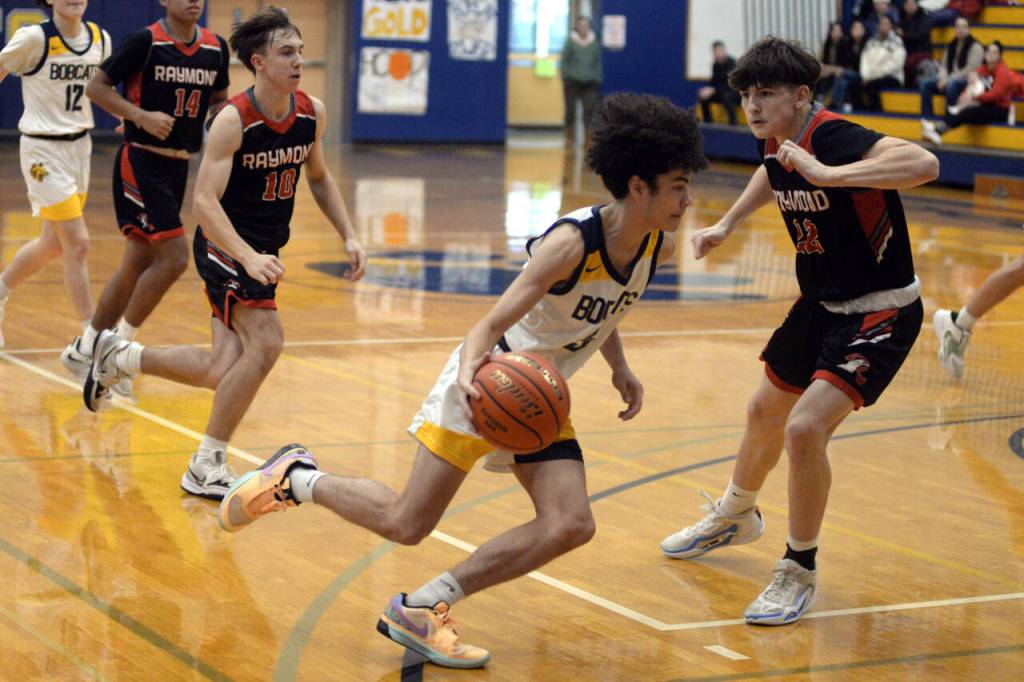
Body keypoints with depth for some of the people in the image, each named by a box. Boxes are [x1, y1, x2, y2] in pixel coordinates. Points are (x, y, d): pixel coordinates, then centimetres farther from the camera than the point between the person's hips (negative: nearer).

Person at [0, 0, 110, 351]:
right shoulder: (35, 38, -16)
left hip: (80, 147, 7)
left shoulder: (100, 39, 2)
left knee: (53, 244, 16)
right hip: (43, 150, -7)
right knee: (78, 244, -9)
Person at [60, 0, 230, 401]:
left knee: (138, 264, 12)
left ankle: (84, 350, 25)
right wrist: (142, 116, -20)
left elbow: (219, 99, 20)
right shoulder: (145, 42, -12)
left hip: (178, 165, 7)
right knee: (174, 256, -16)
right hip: (141, 161, -7)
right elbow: (96, 87, -8)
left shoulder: (216, 48, 5)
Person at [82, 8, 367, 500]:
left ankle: (119, 356, 29)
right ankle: (206, 467, -8)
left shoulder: (312, 114, -1)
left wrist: (349, 236, 5)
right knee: (265, 343, -21)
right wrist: (249, 257, -38)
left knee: (223, 373, 4)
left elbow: (318, 178, 17)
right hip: (225, 245, -7)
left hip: (262, 250, 7)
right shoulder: (234, 121, -21)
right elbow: (204, 202, -25)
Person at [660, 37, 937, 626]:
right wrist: (728, 224, 21)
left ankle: (800, 572, -1)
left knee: (805, 428, -21)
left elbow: (925, 163, -47)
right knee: (766, 411, 24)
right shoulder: (776, 142, -3)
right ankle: (736, 516, 53)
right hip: (821, 304, 9)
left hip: (880, 313, -9)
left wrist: (829, 174, -48)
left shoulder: (834, 139, -29)